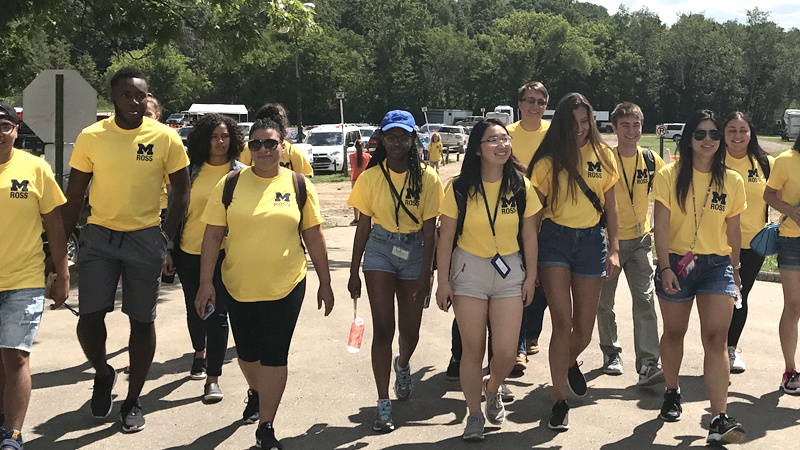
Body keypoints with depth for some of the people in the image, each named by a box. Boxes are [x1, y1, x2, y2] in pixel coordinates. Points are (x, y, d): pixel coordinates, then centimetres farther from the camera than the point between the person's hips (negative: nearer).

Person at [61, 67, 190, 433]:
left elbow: (181, 190, 5)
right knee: (90, 316, -5)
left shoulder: (166, 138, -5)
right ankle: (103, 373, 27)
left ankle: (133, 400, 22)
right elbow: (75, 194, 5)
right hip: (99, 237, 1)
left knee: (142, 320, 6)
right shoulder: (91, 137, -2)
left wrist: (167, 237, 0)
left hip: (144, 238, 0)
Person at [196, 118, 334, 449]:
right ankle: (258, 396, 45)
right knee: (247, 353, 16)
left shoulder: (298, 185, -1)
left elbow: (314, 236, 4)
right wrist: (206, 282, -5)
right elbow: (212, 236, -1)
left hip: (285, 286, -1)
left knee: (274, 356, 0)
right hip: (238, 285, 2)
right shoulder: (230, 184, -2)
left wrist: (325, 283, 5)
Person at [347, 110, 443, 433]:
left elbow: (429, 230, -7)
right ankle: (383, 404, 1)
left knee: (410, 330, 9)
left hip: (415, 251, 0)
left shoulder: (427, 178, -7)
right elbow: (363, 227, 3)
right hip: (380, 249, 0)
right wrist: (354, 272, 5)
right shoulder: (371, 177, -3)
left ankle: (402, 365, 46)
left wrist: (424, 274, -11)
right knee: (383, 328, -6)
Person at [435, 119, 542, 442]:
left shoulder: (521, 188, -2)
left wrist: (531, 277, 2)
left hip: (510, 272, 1)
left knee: (506, 351, -3)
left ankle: (492, 390, 31)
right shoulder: (459, 189, -7)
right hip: (469, 270, -1)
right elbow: (446, 238, -4)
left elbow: (529, 236, 4)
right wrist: (443, 281, -5)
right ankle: (474, 415, 21)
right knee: (473, 349, 4)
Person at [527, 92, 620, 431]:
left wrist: (613, 248, 4)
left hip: (592, 239, 3)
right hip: (555, 238, -2)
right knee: (563, 323, -9)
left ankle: (570, 362, 42)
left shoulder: (601, 155, 5)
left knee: (584, 328, 7)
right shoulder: (549, 160, -3)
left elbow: (610, 204, 10)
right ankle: (560, 402, 0)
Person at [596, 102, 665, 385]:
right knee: (604, 301, 8)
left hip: (639, 239, 1)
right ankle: (611, 353, 30)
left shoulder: (651, 161, 0)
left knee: (645, 299, -10)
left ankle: (648, 365, -13)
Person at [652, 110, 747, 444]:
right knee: (674, 333, 14)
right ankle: (672, 392, 39)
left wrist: (735, 271, 17)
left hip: (717, 265, 1)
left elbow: (733, 231, 12)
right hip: (676, 263, -1)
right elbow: (661, 225, -8)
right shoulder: (670, 176, -3)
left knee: (716, 339, -10)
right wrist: (665, 267, -15)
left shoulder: (732, 181, 4)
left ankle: (719, 420, -14)